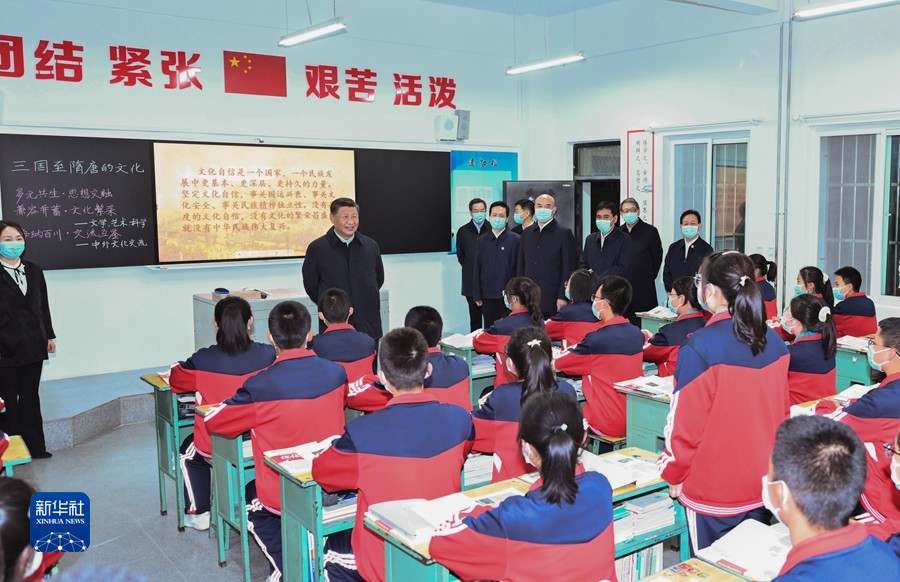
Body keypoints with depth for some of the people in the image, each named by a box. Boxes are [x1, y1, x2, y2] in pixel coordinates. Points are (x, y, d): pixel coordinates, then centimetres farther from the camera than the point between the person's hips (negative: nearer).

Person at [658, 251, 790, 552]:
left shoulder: (700, 346, -19)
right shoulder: (773, 341, 0)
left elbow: (685, 422, -15)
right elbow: (781, 412, 9)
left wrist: (674, 476, -1)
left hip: (713, 492, -6)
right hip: (762, 483, 6)